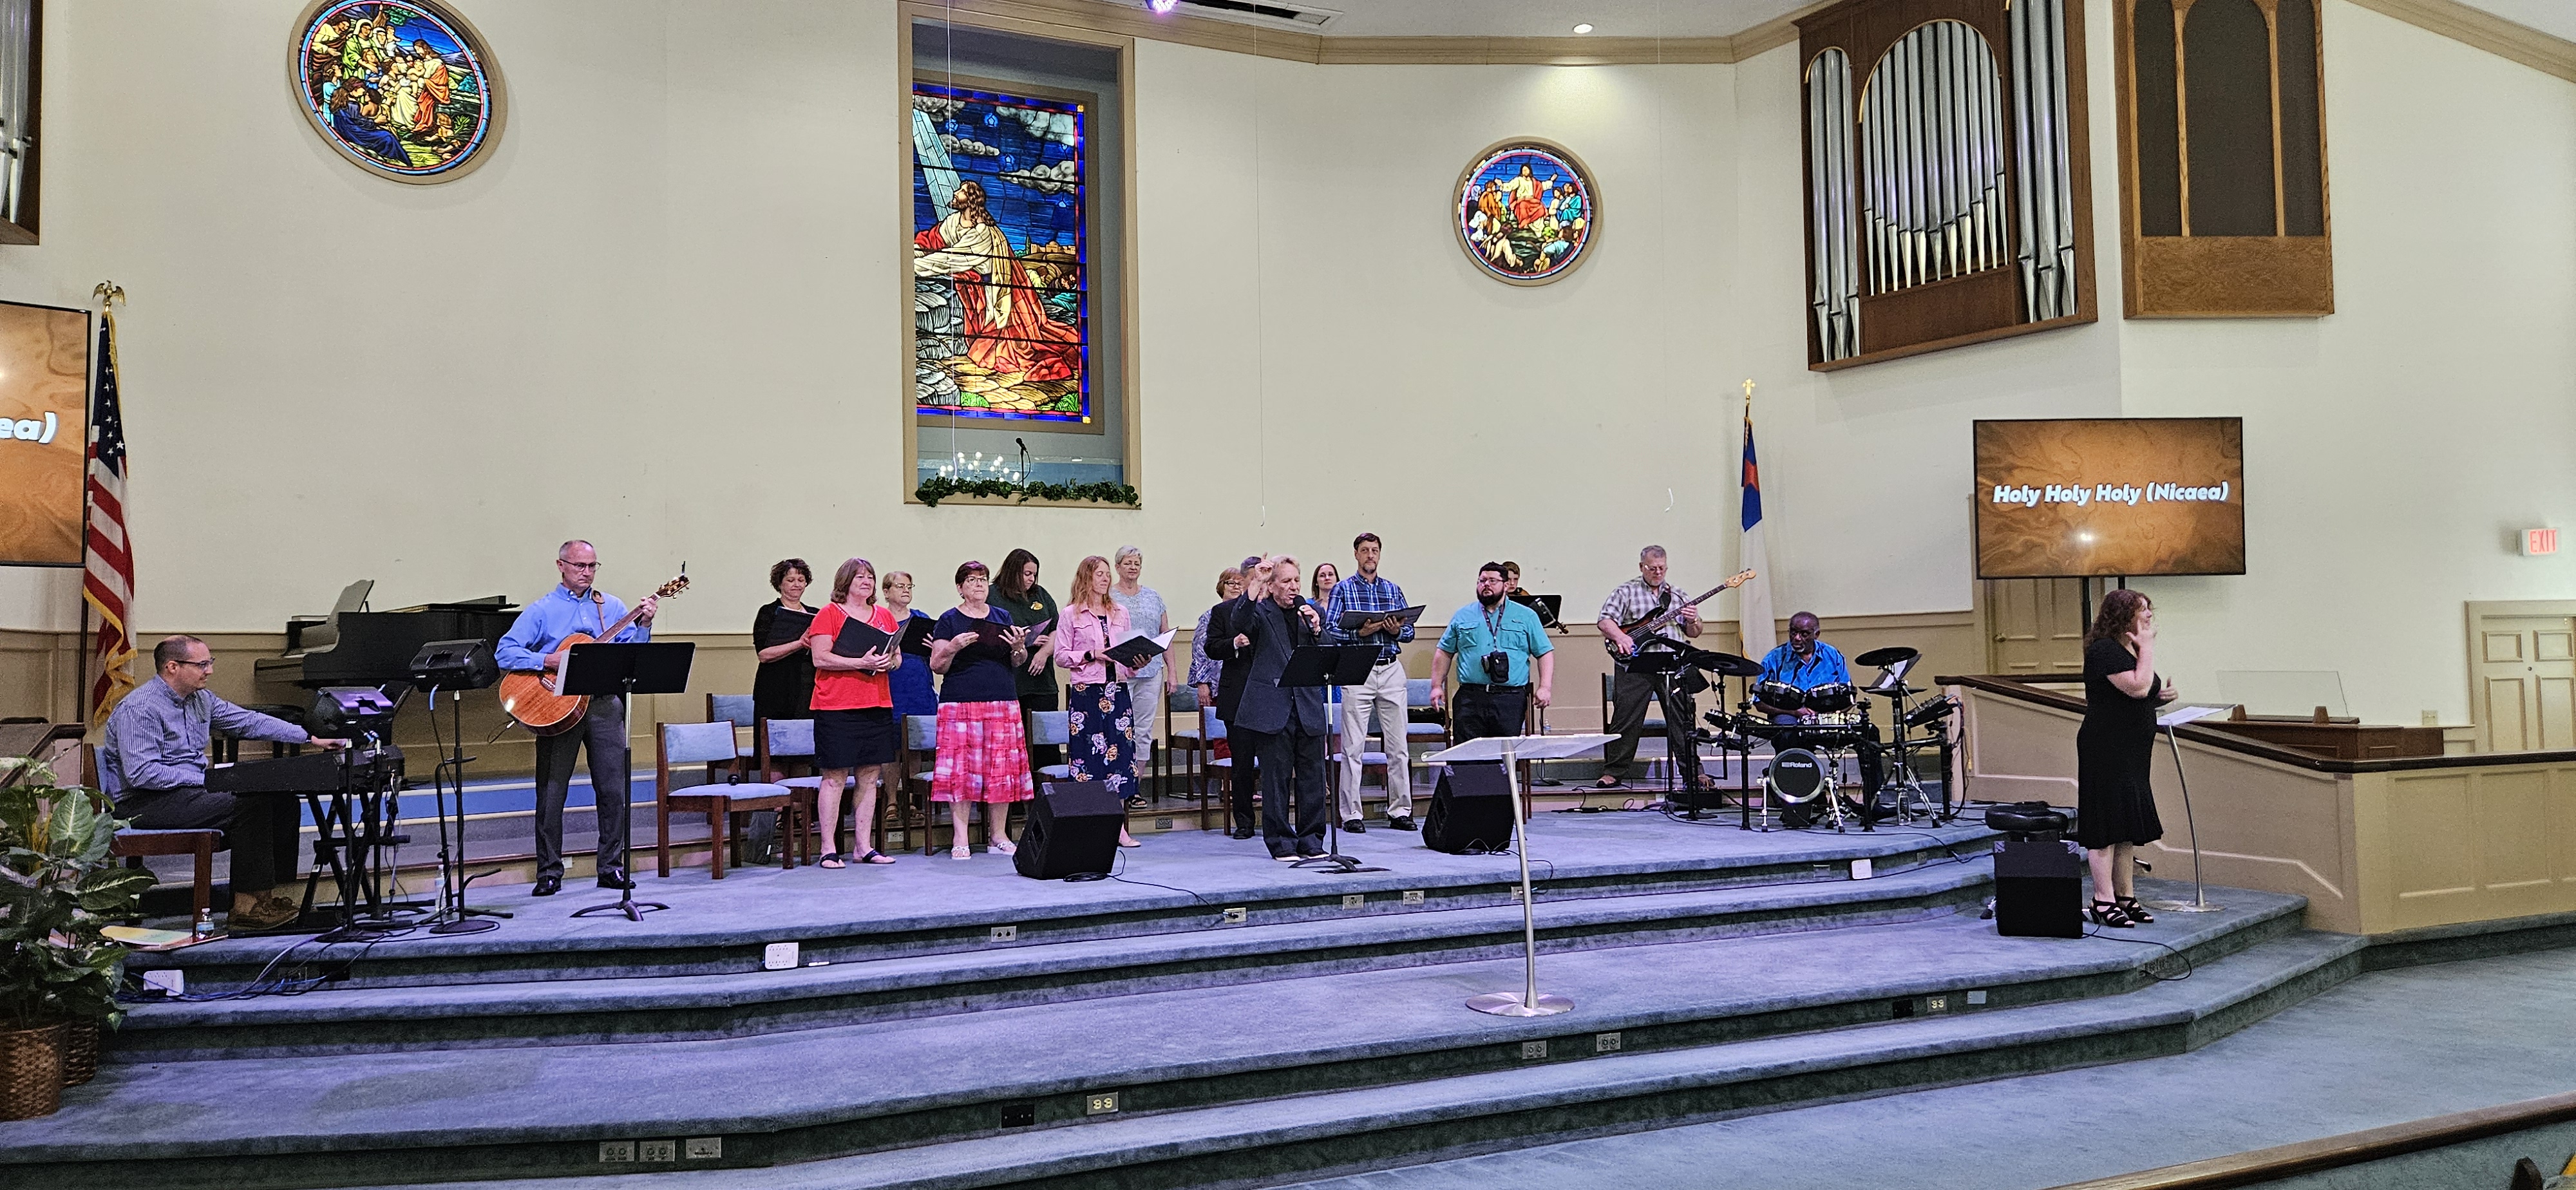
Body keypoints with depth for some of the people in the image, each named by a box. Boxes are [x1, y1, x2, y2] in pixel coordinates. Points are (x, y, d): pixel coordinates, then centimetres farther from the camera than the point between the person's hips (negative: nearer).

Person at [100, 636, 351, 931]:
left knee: (284, 804, -4)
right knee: (250, 805, -26)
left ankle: (268, 894, -4)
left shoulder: (201, 699, 11)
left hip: (192, 790, 9)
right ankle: (247, 906, -21)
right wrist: (205, 779, -23)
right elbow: (140, 774, -23)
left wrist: (310, 737, 4)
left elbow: (248, 721, 12)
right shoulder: (139, 709, -16)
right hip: (146, 804, -9)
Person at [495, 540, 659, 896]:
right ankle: (549, 872, 10)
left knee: (613, 790, 2)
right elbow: (505, 652, -5)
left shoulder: (611, 606, 12)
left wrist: (644, 625, -10)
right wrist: (549, 660, -17)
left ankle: (612, 867, 12)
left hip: (604, 704, 2)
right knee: (551, 792, 1)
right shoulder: (541, 610, 3)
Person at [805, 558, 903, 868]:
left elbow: (898, 656, 19)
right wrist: (862, 662, -19)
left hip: (878, 706, 6)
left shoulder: (885, 616, 15)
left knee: (870, 777, 7)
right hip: (837, 707, -5)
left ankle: (864, 846, 14)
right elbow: (820, 658, -11)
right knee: (835, 776, -4)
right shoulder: (828, 615, -2)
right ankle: (829, 848, 1)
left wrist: (889, 662, -5)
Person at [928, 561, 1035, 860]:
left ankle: (998, 836, 11)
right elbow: (937, 666, 0)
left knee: (1002, 767, 2)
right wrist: (953, 647, -17)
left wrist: (1020, 647, -5)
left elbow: (1018, 663, 15)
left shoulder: (1002, 617, 15)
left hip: (1002, 701, 3)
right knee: (961, 767, -6)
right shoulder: (950, 620, 4)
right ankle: (959, 838, -1)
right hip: (961, 703, -3)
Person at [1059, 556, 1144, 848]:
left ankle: (1118, 826, 7)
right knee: (1088, 753, -3)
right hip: (1085, 691, -4)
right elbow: (1061, 656, -1)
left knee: (1120, 751, 1)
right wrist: (1091, 656, -13)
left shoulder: (1120, 613, 14)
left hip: (1116, 689, 4)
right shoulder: (1072, 614, 1)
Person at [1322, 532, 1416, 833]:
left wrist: (1397, 630, -8)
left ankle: (1400, 811, 11)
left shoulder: (1393, 589, 15)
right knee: (1353, 747, -2)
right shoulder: (1343, 589, 5)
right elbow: (1330, 631, -4)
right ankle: (1351, 814, 4)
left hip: (1391, 670, 3)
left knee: (1399, 746, 4)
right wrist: (1360, 633, -18)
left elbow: (1409, 630, 14)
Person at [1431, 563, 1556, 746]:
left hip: (1511, 700, -1)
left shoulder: (1526, 617, 11)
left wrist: (1545, 687, -4)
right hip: (1470, 698, 1)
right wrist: (1437, 686, 8)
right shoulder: (1462, 616, 14)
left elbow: (1545, 653, 8)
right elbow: (1444, 653, 17)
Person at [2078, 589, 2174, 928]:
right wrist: (2148, 647, -14)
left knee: (2128, 828, 12)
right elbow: (2137, 687, -25)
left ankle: (2126, 896, 18)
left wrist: (2160, 696, 8)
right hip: (2106, 750, -10)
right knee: (2106, 825, -8)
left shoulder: (2132, 650, 17)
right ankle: (2104, 901, -6)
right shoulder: (2104, 650, -14)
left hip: (2131, 753, 10)